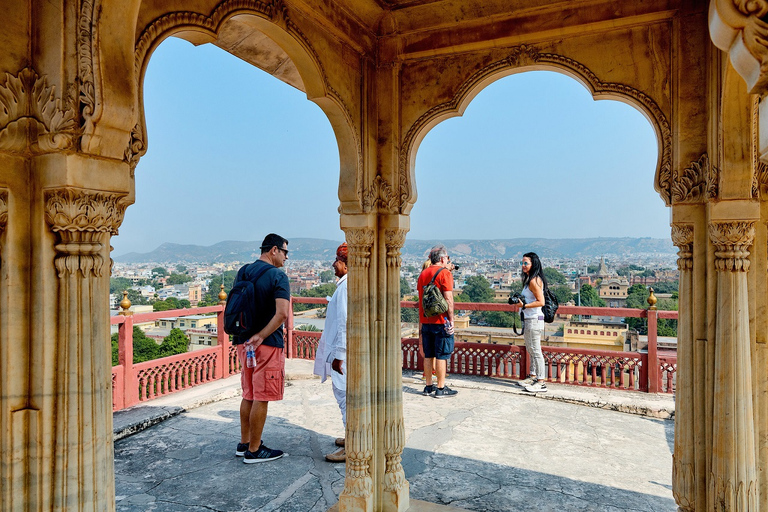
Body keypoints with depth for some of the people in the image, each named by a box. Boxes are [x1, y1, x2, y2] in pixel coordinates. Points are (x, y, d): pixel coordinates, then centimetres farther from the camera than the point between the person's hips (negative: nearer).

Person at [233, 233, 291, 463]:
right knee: (261, 398, 2)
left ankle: (244, 443, 28)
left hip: (244, 342, 8)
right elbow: (282, 313, -26)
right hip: (267, 345, -8)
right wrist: (260, 337, -19)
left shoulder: (243, 272, 9)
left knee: (248, 395, 18)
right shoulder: (278, 276, -13)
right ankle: (254, 451, 11)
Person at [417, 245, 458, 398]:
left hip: (426, 321, 6)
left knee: (428, 355, 12)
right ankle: (441, 389, 6)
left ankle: (428, 386, 18)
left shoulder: (423, 273, 11)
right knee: (442, 355, 1)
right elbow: (448, 298, -15)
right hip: (441, 321, -6)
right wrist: (451, 319, -9)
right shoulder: (444, 273, -10)